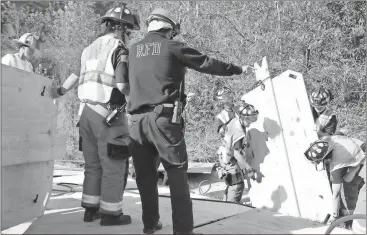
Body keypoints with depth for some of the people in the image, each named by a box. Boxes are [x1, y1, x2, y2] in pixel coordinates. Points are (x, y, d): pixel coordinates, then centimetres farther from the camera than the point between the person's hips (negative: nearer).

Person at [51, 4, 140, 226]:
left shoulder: (91, 48, 16)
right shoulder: (119, 49, -8)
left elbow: (77, 74, 28)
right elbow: (122, 84, -19)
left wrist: (60, 90, 43)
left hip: (87, 112, 8)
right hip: (107, 113, -8)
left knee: (94, 164, 15)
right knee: (113, 166, 0)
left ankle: (91, 209, 22)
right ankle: (111, 213, 6)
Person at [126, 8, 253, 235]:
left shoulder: (134, 49, 15)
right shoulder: (173, 47, 2)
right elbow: (207, 63, 6)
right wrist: (238, 69, 18)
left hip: (137, 119, 5)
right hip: (164, 118, -5)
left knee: (146, 175, 15)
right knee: (177, 175, 1)